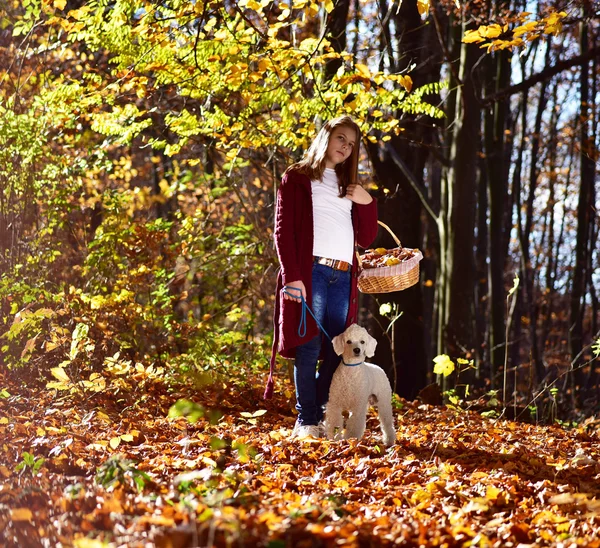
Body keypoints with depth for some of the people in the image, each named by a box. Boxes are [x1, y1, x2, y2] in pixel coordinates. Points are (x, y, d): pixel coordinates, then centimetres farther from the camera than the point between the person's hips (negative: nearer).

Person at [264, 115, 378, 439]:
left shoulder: (348, 186, 25)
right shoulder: (297, 178, 10)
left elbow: (366, 239, 22)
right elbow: (283, 230, -1)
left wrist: (367, 203, 5)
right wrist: (291, 276, -13)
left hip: (343, 277, 5)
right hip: (310, 272, -5)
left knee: (336, 351, -1)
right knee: (309, 347, -10)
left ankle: (324, 417, 3)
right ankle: (307, 421, -9)